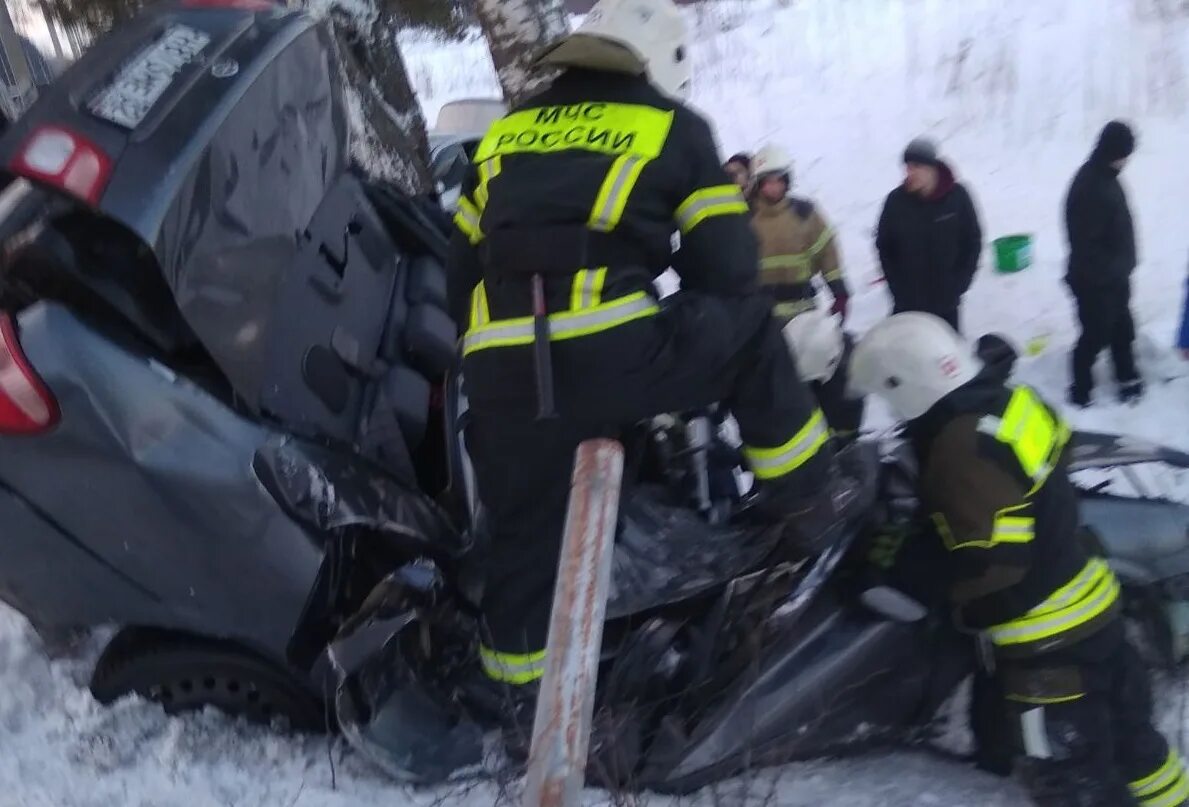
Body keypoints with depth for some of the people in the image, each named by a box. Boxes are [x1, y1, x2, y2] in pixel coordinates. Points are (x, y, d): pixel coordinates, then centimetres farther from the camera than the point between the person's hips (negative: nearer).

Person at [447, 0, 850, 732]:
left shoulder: (506, 134, 23)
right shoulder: (674, 128, 12)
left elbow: (462, 273, 25)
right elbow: (728, 269, 9)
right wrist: (699, 338, 29)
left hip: (501, 375, 4)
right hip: (617, 357, -4)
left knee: (526, 535, 20)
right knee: (753, 331, 21)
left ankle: (519, 686, 34)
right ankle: (807, 498, 27)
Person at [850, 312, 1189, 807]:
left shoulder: (961, 447, -26)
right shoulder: (1006, 402, 0)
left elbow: (992, 559, -28)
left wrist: (964, 609, -11)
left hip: (1045, 635, -9)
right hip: (1090, 603, 9)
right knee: (1122, 725, 29)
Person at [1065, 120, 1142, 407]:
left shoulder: (1106, 177, 6)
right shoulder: (1089, 186, -25)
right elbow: (1085, 241, -27)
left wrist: (1122, 269, 19)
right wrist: (1109, 272, -23)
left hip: (1113, 276, 9)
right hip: (1095, 280, -9)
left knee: (1122, 330, 20)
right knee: (1096, 335, 2)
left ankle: (1128, 380, 36)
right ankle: (1081, 392, 17)